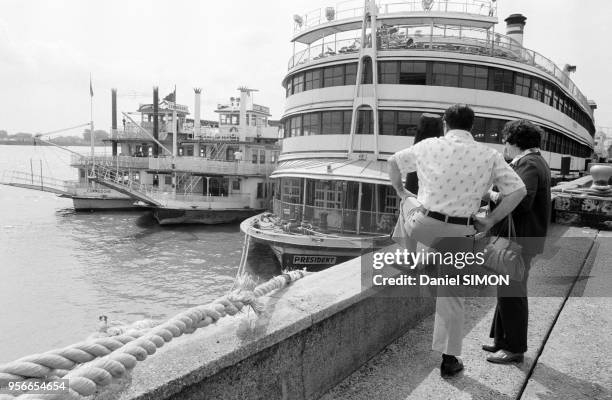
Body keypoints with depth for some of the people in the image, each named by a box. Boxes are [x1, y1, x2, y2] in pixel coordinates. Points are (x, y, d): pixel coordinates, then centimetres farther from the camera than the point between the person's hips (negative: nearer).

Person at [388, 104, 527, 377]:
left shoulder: (429, 146, 2)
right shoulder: (489, 156, 2)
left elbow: (393, 162, 15)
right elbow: (518, 191, -1)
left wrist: (400, 191, 29)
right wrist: (490, 221, 6)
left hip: (423, 226, -1)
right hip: (460, 233, 1)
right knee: (451, 296, 13)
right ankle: (449, 360, 24)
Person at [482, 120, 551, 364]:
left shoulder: (527, 164, -17)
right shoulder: (536, 162, 16)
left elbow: (523, 201, -30)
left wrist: (494, 196, -17)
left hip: (519, 242, -11)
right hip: (518, 238, 11)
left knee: (511, 295, 0)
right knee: (507, 292, 17)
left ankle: (514, 349, 13)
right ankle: (502, 340, 29)